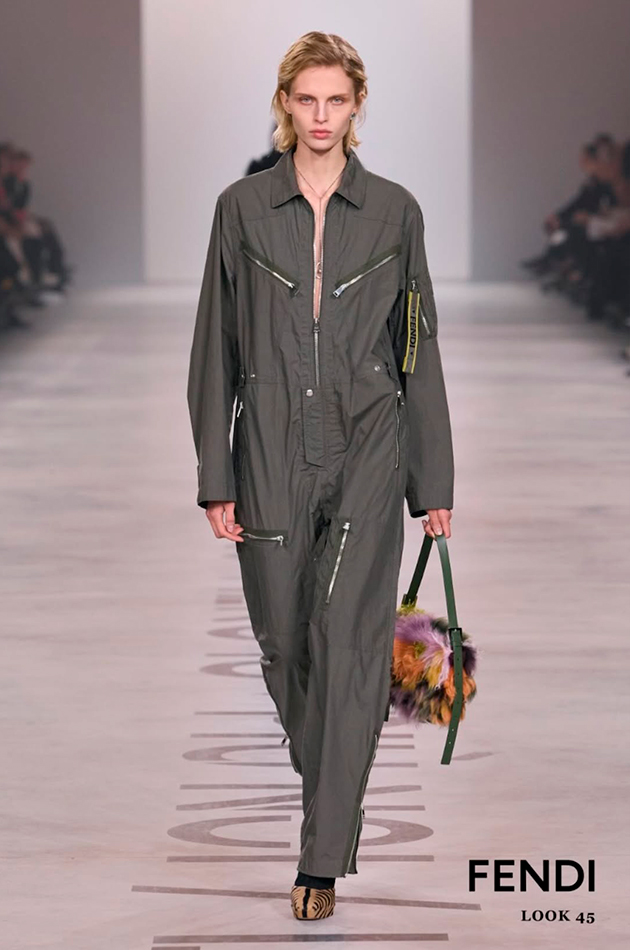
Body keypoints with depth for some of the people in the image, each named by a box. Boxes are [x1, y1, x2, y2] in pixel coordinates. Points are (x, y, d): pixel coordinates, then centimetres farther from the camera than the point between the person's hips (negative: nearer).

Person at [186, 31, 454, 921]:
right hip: (271, 453, 2)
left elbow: (420, 350, 6)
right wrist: (216, 478, 0)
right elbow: (216, 347, 5)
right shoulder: (243, 207, 3)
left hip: (368, 452, -1)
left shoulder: (394, 210, 3)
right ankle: (332, 798, 37)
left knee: (347, 639, -11)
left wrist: (435, 482, 5)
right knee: (284, 640, 9)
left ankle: (324, 859, -8)